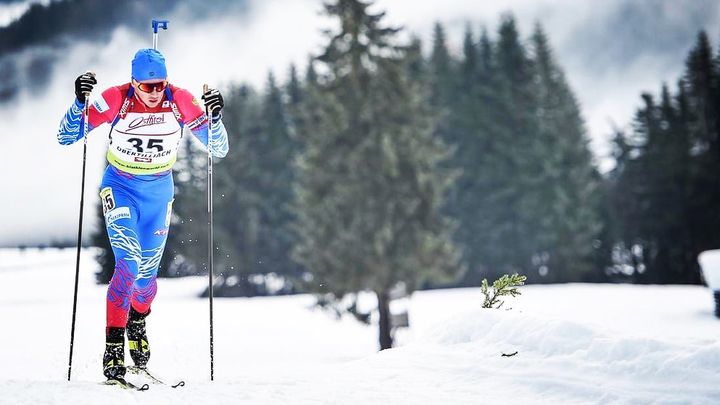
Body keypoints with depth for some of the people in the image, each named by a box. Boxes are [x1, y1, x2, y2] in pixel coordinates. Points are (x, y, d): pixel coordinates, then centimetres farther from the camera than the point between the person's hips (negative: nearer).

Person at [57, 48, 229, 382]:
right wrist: (80, 102, -34)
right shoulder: (116, 100, -20)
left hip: (158, 191, 3)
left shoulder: (180, 101, -16)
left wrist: (215, 117, -30)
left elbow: (219, 150, -12)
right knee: (128, 264, -22)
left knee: (146, 274, 10)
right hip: (120, 187, -2)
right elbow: (66, 138, -18)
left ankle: (137, 323, 43)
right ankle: (113, 347, -16)